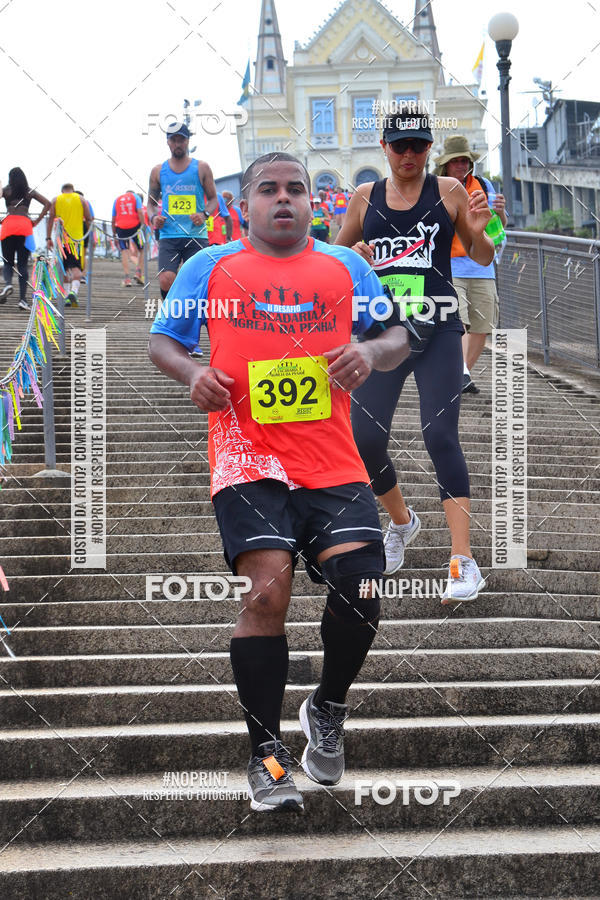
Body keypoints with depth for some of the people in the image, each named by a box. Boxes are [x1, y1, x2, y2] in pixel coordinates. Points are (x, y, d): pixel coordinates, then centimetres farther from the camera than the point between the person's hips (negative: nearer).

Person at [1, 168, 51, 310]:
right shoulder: (30, 192, 14)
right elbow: (47, 204, 8)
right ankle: (22, 298, -4)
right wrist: (37, 221, 8)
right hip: (25, 225, 1)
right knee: (23, 265, 2)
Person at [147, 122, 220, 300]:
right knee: (166, 281, -18)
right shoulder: (158, 171, 11)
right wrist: (153, 217, -2)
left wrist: (204, 214, -9)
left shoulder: (202, 168, 8)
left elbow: (213, 199, 11)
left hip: (196, 235, 0)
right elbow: (151, 202, 19)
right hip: (168, 236, 0)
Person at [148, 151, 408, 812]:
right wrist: (191, 373, -6)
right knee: (269, 589, -18)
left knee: (360, 586, -13)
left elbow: (398, 338, 17)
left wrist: (370, 351, -5)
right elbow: (161, 341, 16)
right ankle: (266, 754, -3)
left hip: (333, 464, 2)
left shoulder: (345, 267, 18)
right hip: (248, 458, -2)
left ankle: (327, 709, 17)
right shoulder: (209, 267, 14)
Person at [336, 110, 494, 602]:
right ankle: (402, 521, 31)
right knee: (365, 441, 1)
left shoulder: (449, 191, 3)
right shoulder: (366, 197, 9)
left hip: (437, 332, -3)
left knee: (440, 435, -15)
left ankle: (464, 561, -14)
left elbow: (483, 257, 10)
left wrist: (477, 230, -12)